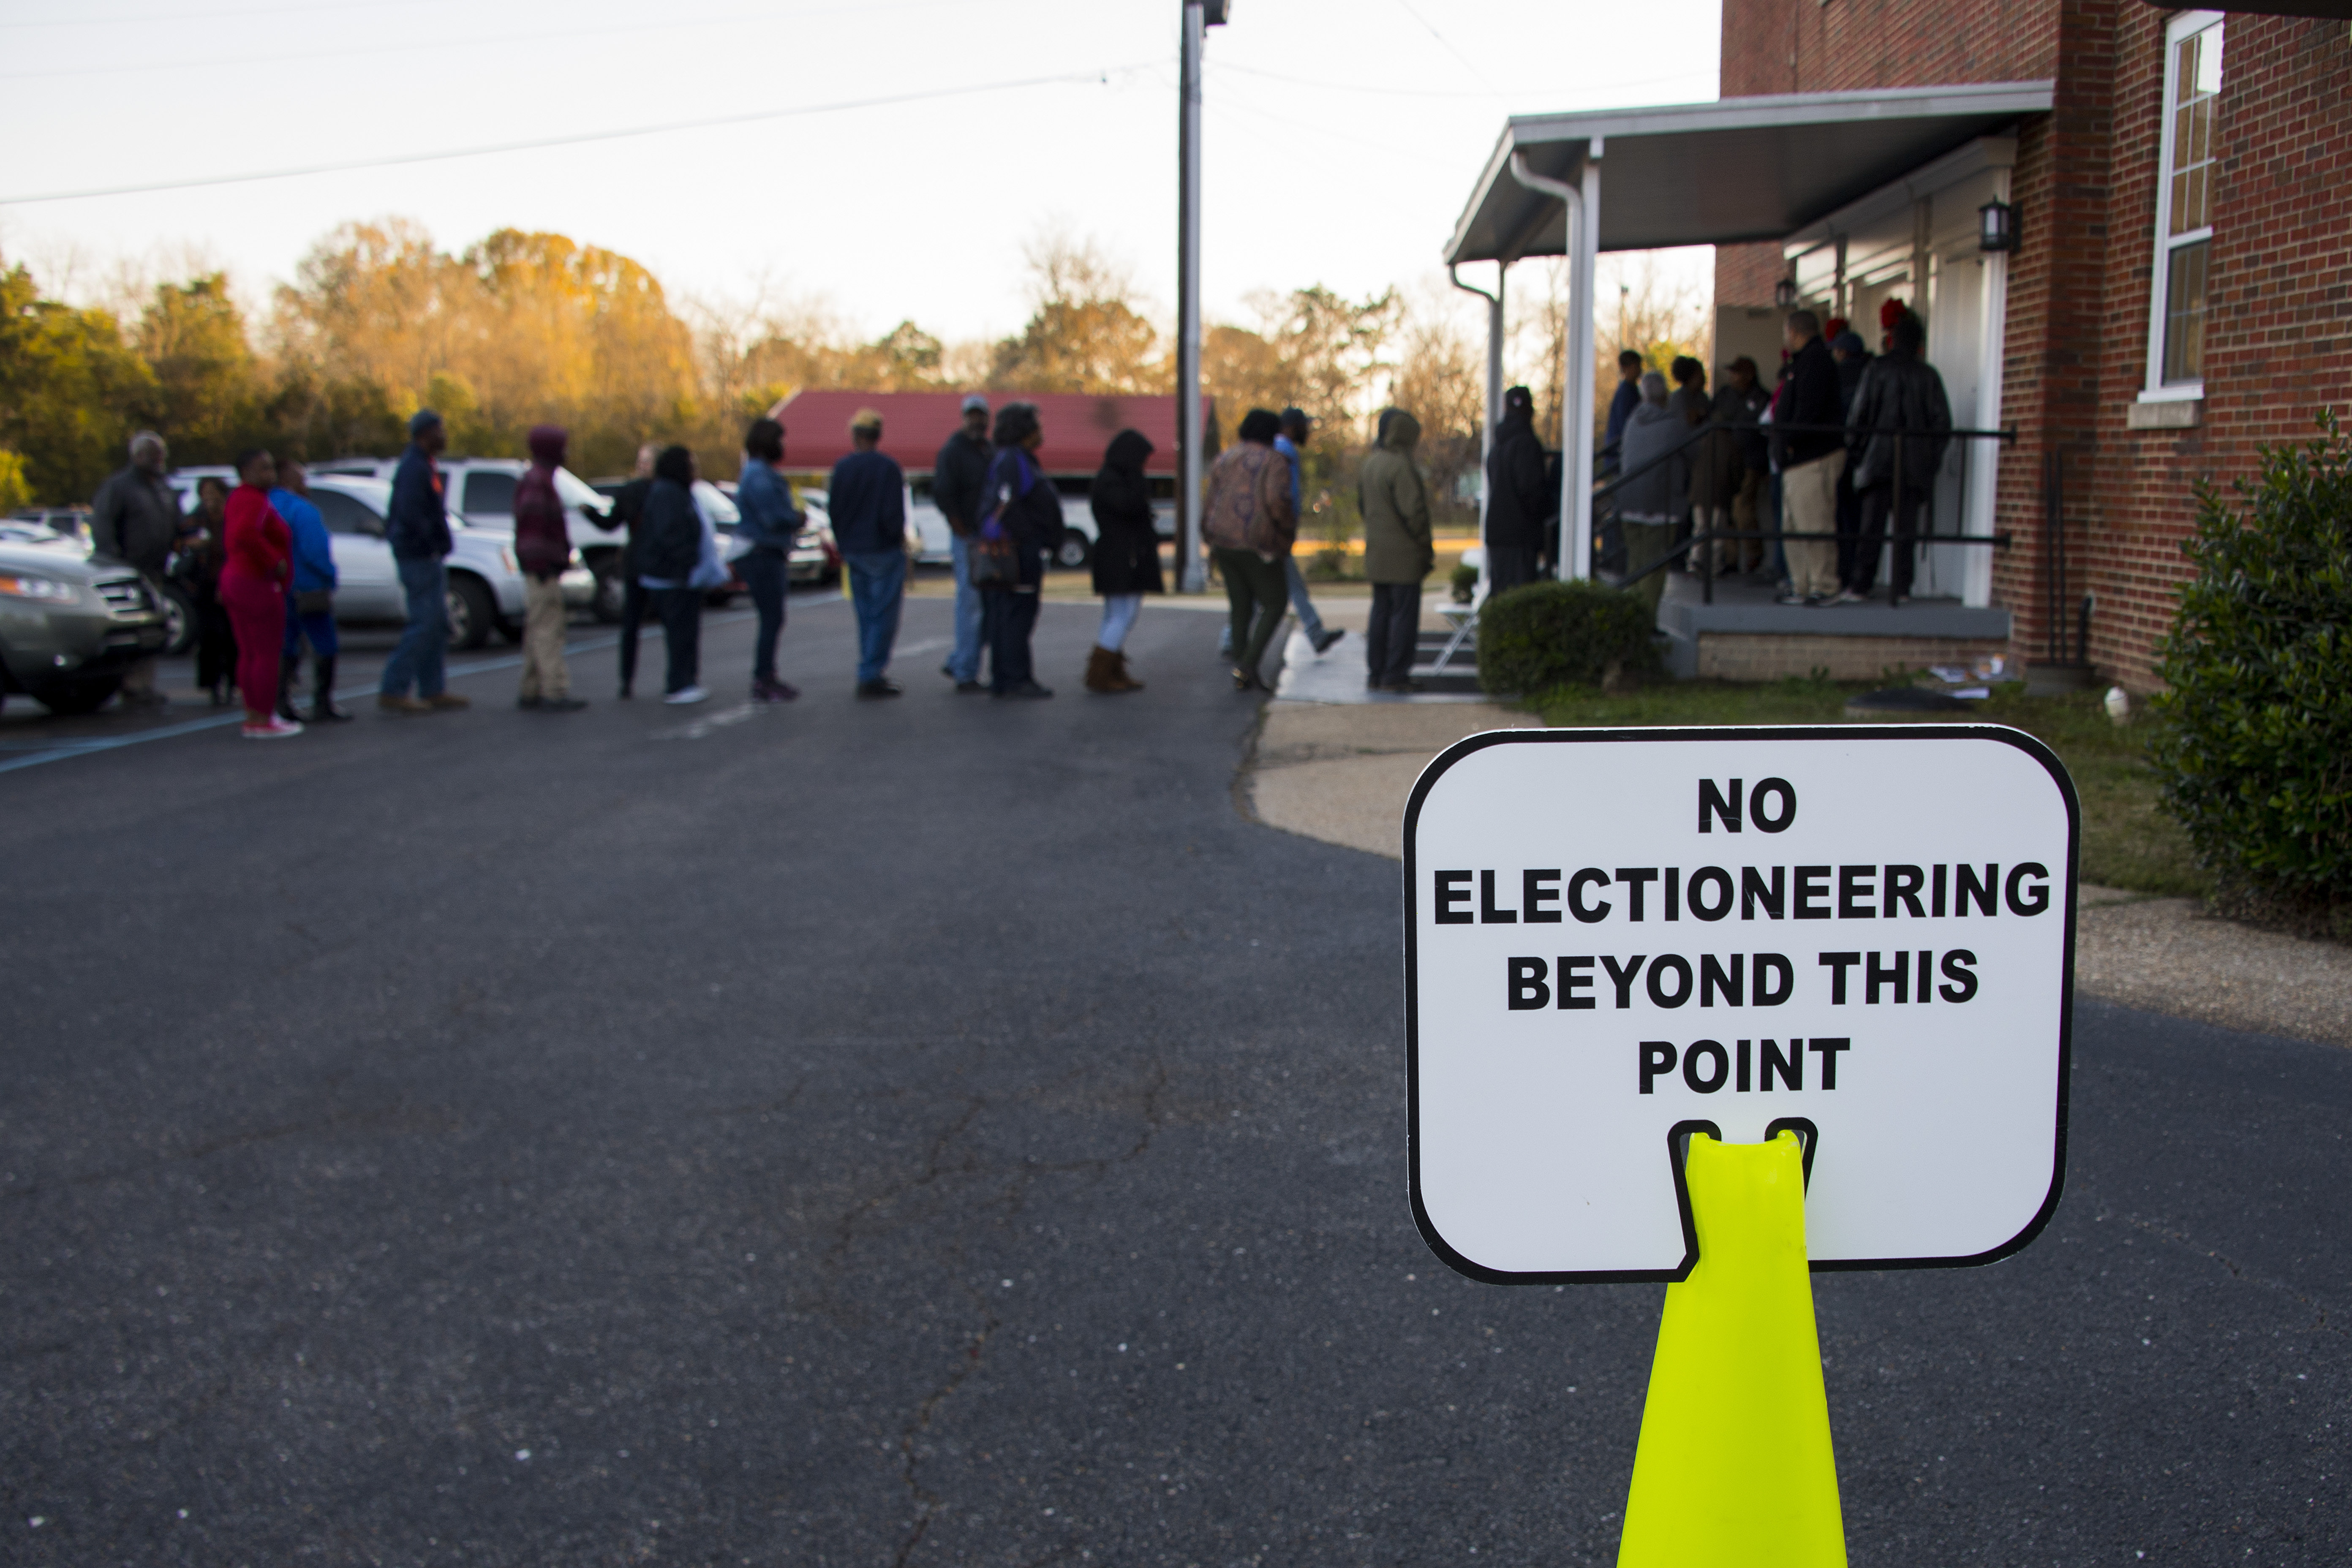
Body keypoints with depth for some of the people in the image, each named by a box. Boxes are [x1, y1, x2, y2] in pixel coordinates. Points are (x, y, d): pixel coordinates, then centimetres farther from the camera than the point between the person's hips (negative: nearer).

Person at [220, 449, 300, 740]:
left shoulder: (238, 498, 16)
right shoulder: (255, 501, -18)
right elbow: (245, 534, -35)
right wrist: (275, 560, -25)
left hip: (235, 578, 11)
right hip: (258, 585, -10)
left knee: (249, 654, 13)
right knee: (267, 654, -6)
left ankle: (253, 716, 19)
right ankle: (264, 721, -4)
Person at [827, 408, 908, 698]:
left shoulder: (842, 468, 2)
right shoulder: (888, 467, -13)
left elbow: (833, 510, 6)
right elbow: (894, 513, -17)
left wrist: (843, 546, 16)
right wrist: (898, 539, 1)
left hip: (854, 552, 5)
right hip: (884, 552, -5)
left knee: (866, 616, 15)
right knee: (884, 616, -2)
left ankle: (870, 674, 17)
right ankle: (872, 676, -6)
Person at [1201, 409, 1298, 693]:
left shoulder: (1224, 459, 12)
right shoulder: (1274, 461, -6)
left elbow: (1209, 502, 8)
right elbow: (1276, 501, -20)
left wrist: (1212, 541, 16)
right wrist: (1289, 529, -3)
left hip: (1224, 543, 6)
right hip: (1258, 546, -6)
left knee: (1241, 608, 13)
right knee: (1274, 604, 6)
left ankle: (1243, 679, 13)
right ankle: (1247, 666, -8)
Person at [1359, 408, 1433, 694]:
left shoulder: (1369, 464, 10)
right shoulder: (1401, 466, -18)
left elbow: (1362, 506, 18)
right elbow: (1413, 512, -20)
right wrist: (1427, 547, -10)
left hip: (1376, 552, 9)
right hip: (1403, 556, -9)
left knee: (1381, 611, 14)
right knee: (1404, 613, -2)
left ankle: (1376, 673, 17)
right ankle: (1395, 676, -1)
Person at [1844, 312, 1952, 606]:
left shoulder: (1877, 368, -2)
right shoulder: (1928, 375, 4)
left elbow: (1860, 412, -4)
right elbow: (1942, 421, 3)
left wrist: (1855, 449, 6)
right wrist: (1931, 458, 11)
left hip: (1879, 460, -1)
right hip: (1916, 463, 1)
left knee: (1872, 527, 0)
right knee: (1906, 529, 4)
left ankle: (1860, 586, -3)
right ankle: (1900, 588, 1)